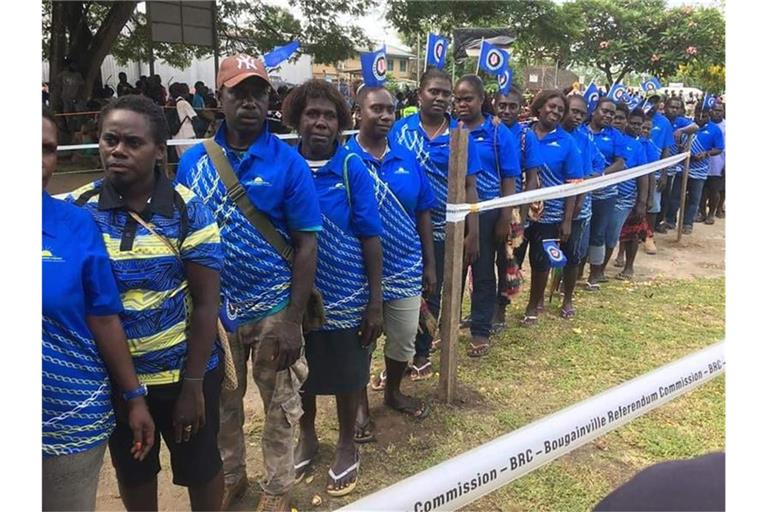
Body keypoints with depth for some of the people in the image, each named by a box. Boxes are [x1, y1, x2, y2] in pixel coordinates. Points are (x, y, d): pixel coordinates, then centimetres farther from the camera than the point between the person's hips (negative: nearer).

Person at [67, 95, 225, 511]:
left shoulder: (188, 211, -13)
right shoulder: (75, 209, -8)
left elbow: (205, 304, -11)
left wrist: (192, 384, -10)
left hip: (184, 372, -1)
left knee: (201, 468, 18)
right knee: (132, 473, 24)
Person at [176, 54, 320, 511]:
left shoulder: (288, 162, -10)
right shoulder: (193, 160, -2)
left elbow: (306, 244, -10)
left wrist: (293, 320, -14)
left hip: (273, 307, -2)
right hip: (213, 307, 3)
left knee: (281, 405, 14)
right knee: (222, 401, 21)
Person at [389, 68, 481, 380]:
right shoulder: (400, 129, -3)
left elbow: (468, 187, -1)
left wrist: (472, 233, -5)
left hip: (439, 230, 0)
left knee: (431, 294, 14)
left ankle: (422, 353, 32)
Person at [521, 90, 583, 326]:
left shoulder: (567, 142, -4)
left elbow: (572, 185, -3)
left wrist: (567, 220, -6)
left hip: (549, 214, -1)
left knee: (540, 262, 11)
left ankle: (533, 306, 30)